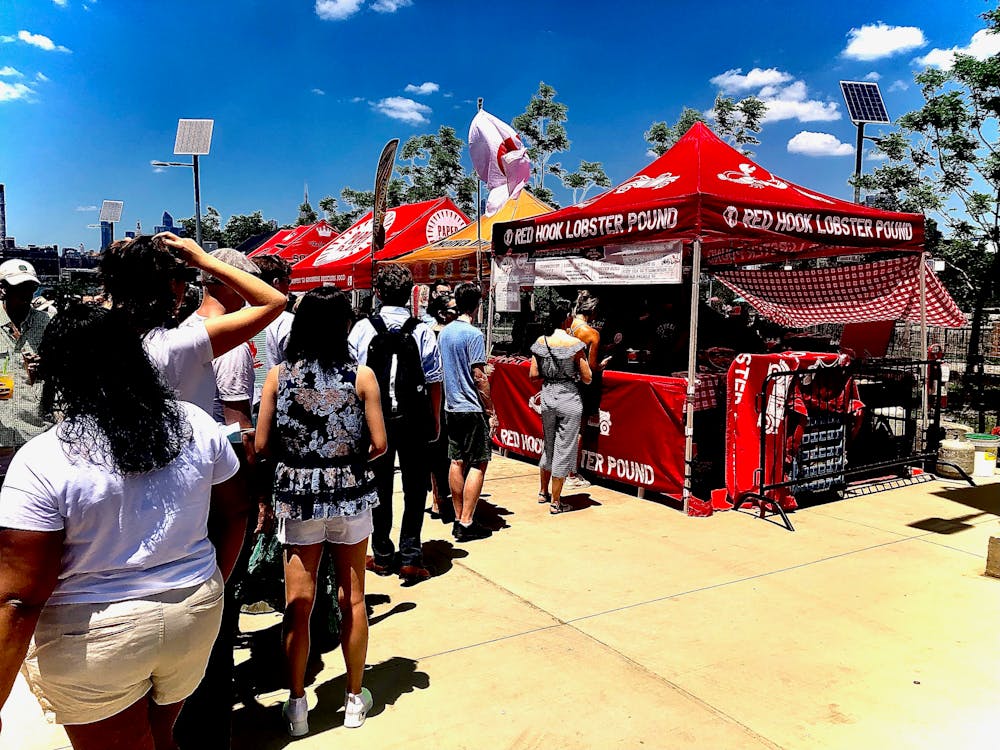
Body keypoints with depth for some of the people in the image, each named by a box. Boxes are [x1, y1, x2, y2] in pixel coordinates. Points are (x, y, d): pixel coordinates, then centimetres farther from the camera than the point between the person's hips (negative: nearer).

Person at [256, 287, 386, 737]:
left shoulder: (278, 376, -6)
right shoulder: (361, 376, -9)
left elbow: (262, 445, -5)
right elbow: (378, 444, -9)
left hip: (297, 495, 1)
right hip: (350, 495, 0)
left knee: (298, 603, 11)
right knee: (352, 599, 13)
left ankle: (297, 705, 22)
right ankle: (355, 699, 27)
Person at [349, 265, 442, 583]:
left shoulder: (362, 328, -5)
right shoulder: (422, 331, -6)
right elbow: (434, 380, -5)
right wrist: (435, 419, 7)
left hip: (374, 417, 1)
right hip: (414, 419, -1)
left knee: (379, 487, 13)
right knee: (414, 488, 10)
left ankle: (382, 556, 24)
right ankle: (410, 558, 9)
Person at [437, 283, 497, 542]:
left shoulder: (445, 332, 9)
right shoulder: (474, 334, -15)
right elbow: (479, 377, -17)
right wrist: (491, 411, -11)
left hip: (451, 407, 8)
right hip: (473, 409, -8)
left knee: (457, 462, 12)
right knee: (478, 464, -1)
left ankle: (458, 519, 19)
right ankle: (466, 524, -1)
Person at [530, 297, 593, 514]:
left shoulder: (540, 341, -1)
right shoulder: (574, 343, -13)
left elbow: (533, 375, 1)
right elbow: (587, 378, -10)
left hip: (547, 397, 5)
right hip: (569, 399, -5)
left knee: (549, 446, 22)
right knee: (564, 449, 5)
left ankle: (543, 492, 36)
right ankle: (555, 502, 12)